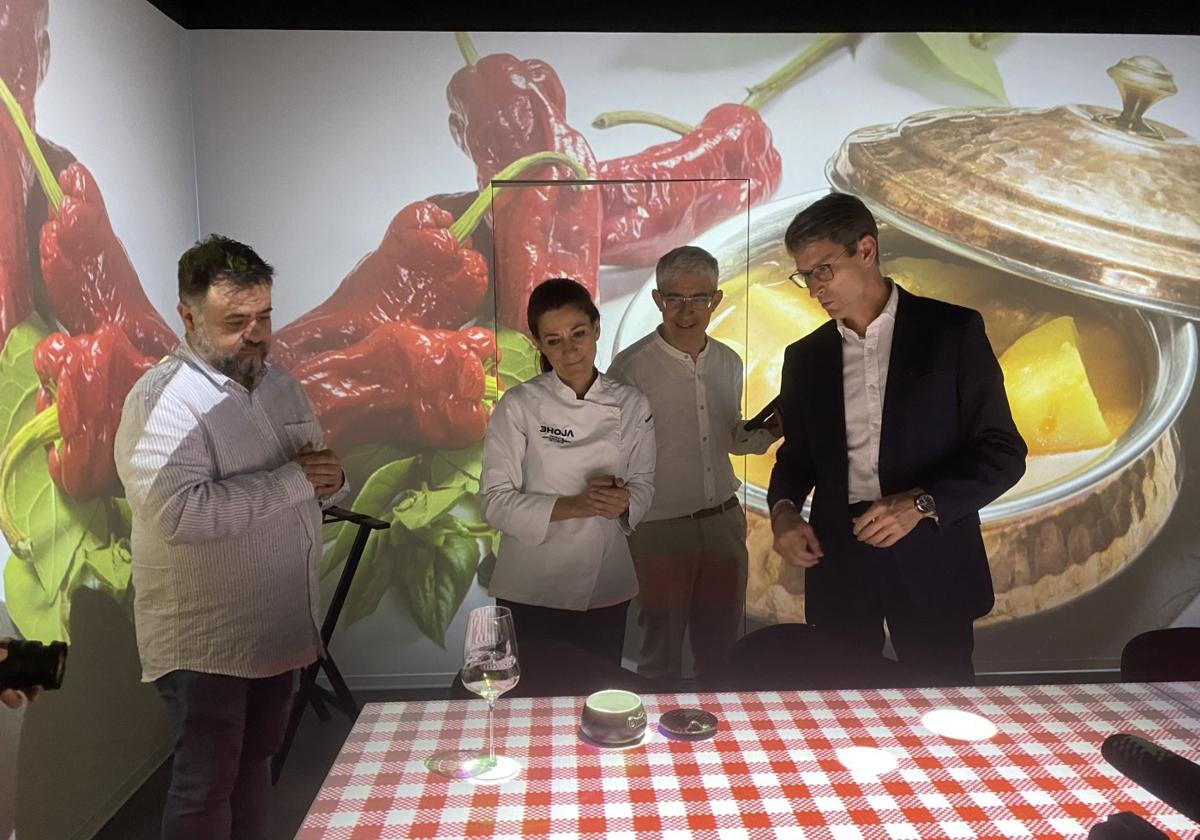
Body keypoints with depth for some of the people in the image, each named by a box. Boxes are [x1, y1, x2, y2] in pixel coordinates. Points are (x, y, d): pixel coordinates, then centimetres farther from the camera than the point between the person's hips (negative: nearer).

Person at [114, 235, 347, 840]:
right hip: (206, 640, -7)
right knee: (206, 787, 8)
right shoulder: (163, 399, -16)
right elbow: (179, 513, -31)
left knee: (255, 763, 22)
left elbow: (317, 487, 14)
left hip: (279, 627, 7)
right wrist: (292, 480, -24)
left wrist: (329, 481, -10)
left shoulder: (280, 386, 7)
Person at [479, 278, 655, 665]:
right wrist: (574, 506, -23)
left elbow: (642, 485, 5)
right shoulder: (518, 406, -11)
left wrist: (623, 502, -17)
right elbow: (495, 501, -12)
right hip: (531, 591, -2)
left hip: (606, 588, 3)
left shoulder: (632, 405, -3)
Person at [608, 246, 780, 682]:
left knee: (722, 649, 18)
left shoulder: (729, 362, 7)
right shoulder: (631, 367, -11)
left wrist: (770, 430, -1)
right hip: (661, 528, -5)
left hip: (724, 521, 5)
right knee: (661, 655, 11)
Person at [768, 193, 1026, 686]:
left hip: (931, 563, -2)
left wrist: (920, 503, -17)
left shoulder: (953, 331, -1)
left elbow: (1003, 451, -3)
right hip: (838, 565, 3)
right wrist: (783, 509, -3)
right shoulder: (805, 357, 10)